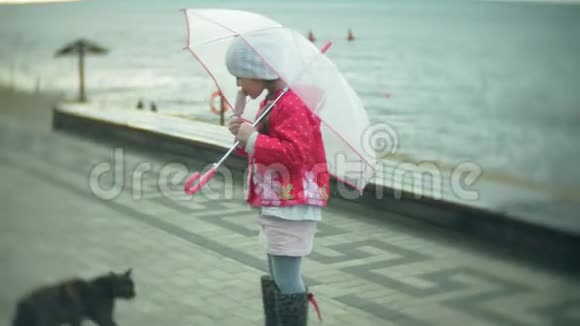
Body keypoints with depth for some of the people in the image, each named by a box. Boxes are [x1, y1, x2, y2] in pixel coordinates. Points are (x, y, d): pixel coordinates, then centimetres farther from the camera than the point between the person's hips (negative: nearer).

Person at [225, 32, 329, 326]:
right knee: (276, 277, 18)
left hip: (291, 206, -10)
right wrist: (245, 135, 3)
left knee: (287, 279, -6)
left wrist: (253, 139, -21)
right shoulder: (270, 103, 14)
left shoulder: (291, 105, -17)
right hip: (274, 204, 11)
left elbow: (295, 152, -27)